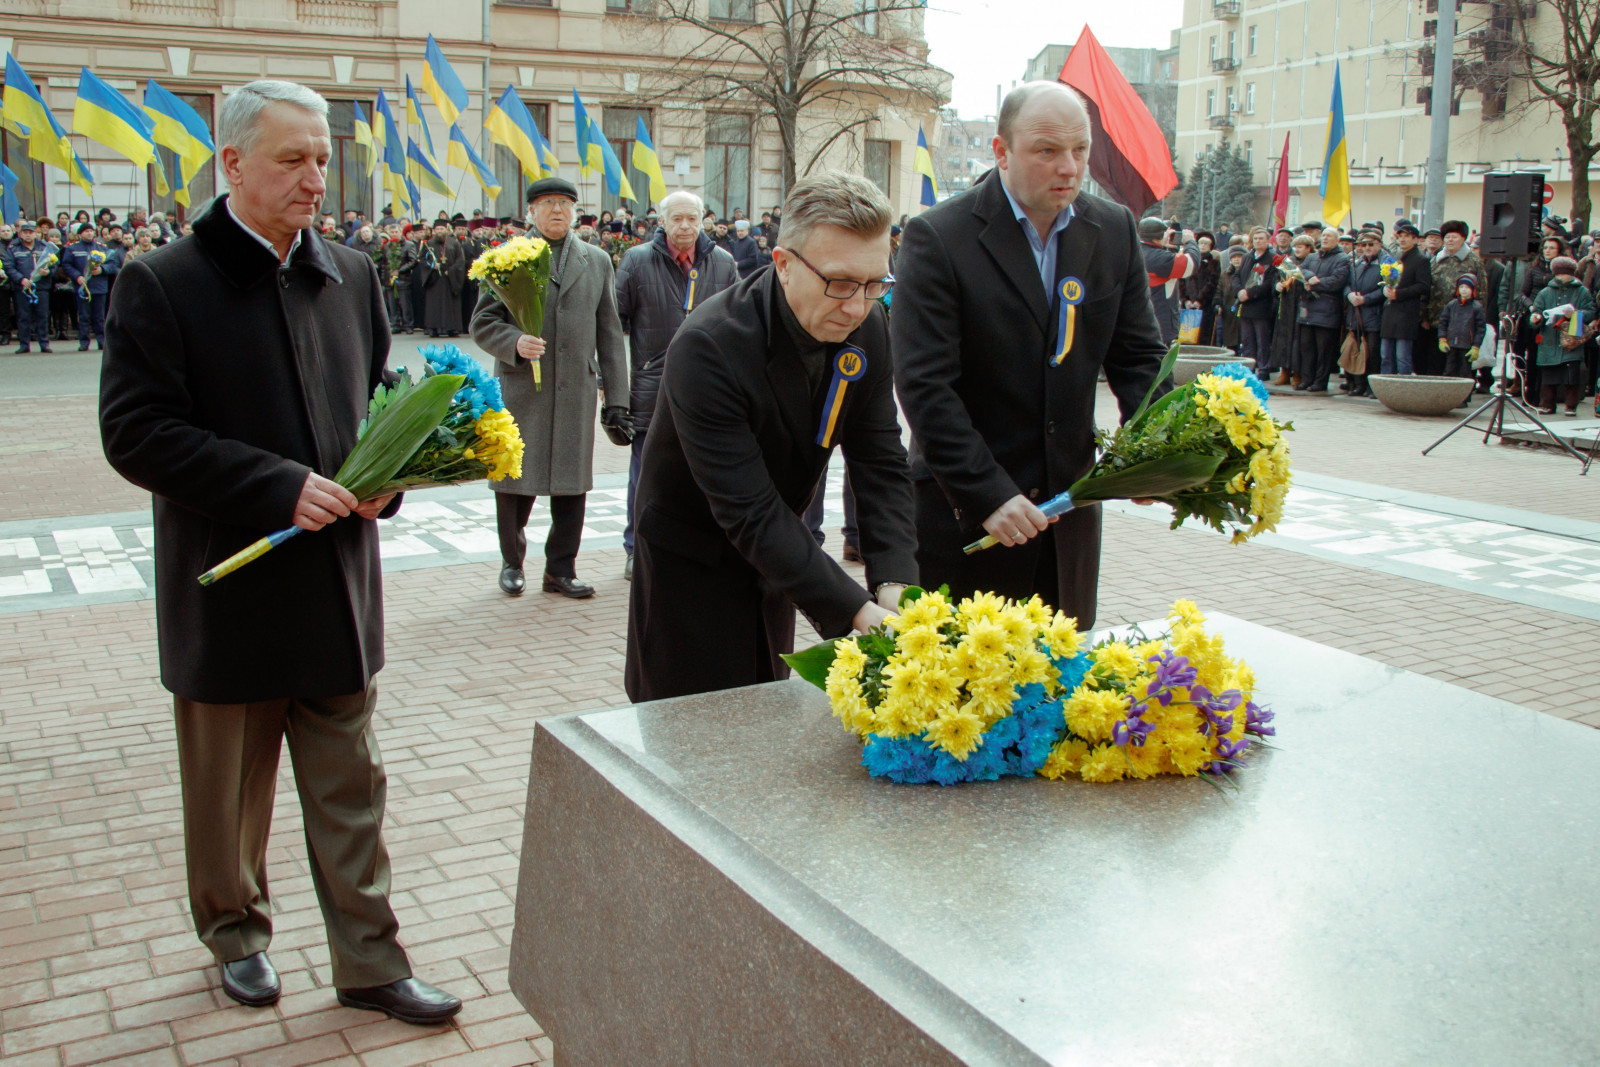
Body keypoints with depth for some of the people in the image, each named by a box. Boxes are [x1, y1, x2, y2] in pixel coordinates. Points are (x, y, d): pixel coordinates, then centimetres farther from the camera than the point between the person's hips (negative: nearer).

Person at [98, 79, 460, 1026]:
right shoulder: (164, 285, -9)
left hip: (337, 583, 4)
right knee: (231, 795, 15)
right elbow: (135, 432, -14)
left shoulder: (352, 277, 6)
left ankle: (371, 964, 22)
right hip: (228, 591, -3)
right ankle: (237, 936, 38)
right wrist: (278, 487, -21)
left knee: (351, 788, 11)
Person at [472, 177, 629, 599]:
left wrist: (616, 398, 5)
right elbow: (483, 322, 3)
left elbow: (609, 333, 10)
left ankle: (561, 569, 17)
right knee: (514, 483, 5)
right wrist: (514, 342, -18)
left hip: (576, 391, 2)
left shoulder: (597, 261, 12)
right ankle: (512, 562, 25)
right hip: (520, 389, -2)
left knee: (572, 485, 4)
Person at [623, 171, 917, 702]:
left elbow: (882, 464, -10)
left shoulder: (868, 329, -13)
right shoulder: (707, 346, -33)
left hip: (774, 557, 6)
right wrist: (856, 613, -40)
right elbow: (749, 512, -35)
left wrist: (893, 587, -25)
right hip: (690, 564, -6)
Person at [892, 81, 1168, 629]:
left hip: (1070, 507, 5)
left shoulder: (1114, 230, 5)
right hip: (964, 506, -5)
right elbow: (924, 385, -17)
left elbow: (1138, 355, 8)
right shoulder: (937, 237, -12)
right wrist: (987, 493, -21)